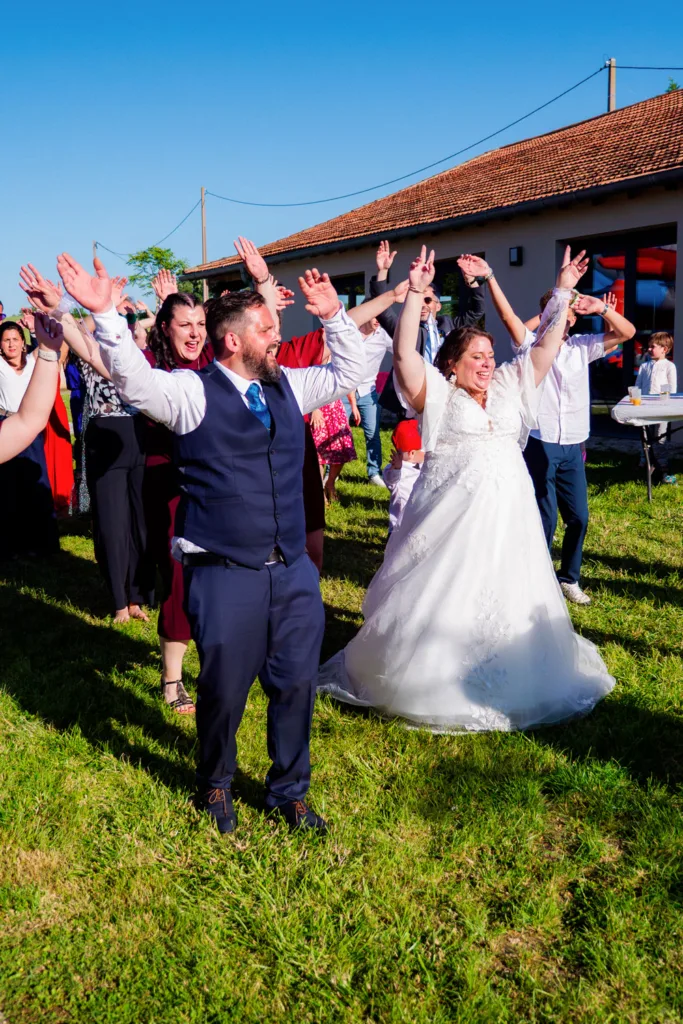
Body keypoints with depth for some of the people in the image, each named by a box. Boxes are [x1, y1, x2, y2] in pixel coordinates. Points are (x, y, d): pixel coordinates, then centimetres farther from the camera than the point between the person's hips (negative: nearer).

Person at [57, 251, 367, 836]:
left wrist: (334, 315, 15)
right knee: (224, 693, 7)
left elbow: (350, 372, 23)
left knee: (296, 685, 12)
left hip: (293, 571, 5)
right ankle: (216, 787, 36)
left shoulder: (287, 387, 13)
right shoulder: (192, 392, -4)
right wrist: (105, 315, -29)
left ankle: (290, 792, 33)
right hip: (225, 575, -5)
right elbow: (134, 380, -19)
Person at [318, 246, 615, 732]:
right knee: (442, 598, 2)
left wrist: (563, 292, 9)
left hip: (507, 513, 5)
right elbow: (404, 353, -14)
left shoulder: (509, 387, 12)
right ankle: (430, 684, 18)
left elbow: (547, 344, 13)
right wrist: (416, 294, -20)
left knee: (506, 596, 13)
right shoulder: (436, 393, -2)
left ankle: (507, 684, 30)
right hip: (451, 513, -5)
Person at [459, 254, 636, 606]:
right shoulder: (531, 344, -1)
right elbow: (507, 314, -17)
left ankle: (569, 579, 26)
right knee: (544, 518, -1)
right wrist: (489, 276, -28)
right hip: (540, 445, -4)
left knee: (578, 517, 9)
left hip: (572, 447, 4)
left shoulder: (582, 347, 8)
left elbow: (627, 332, 0)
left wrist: (601, 308, -16)